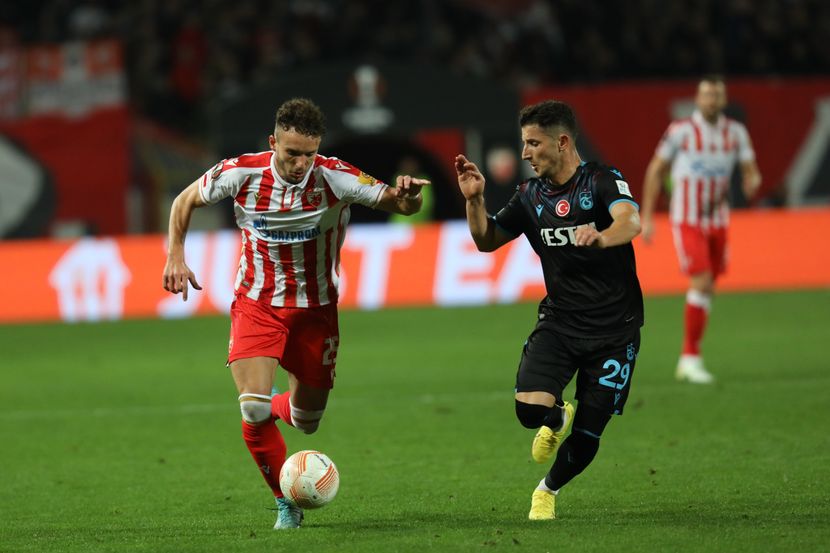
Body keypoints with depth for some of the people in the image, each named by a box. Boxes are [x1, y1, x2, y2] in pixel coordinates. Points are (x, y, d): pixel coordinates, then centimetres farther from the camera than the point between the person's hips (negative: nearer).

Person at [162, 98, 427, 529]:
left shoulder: (335, 178, -18)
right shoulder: (241, 173, -15)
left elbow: (397, 203, -19)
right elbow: (185, 201, 2)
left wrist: (406, 197, -42)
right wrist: (175, 256, -8)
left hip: (315, 310, 1)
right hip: (257, 305, -1)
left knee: (306, 421, 12)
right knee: (253, 408, -21)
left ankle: (276, 407, 51)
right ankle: (286, 503, -1)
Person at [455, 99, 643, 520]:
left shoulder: (602, 181, -12)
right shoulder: (531, 196, 5)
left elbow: (630, 221, -33)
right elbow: (486, 240, 15)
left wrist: (602, 237, -56)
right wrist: (474, 200, -4)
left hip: (614, 328, -3)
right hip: (559, 323, 3)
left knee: (586, 438, 0)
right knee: (530, 409, -22)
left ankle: (549, 490, 32)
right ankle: (558, 419, 16)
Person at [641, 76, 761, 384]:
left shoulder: (736, 133, 2)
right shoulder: (681, 131, -9)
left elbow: (750, 170, 3)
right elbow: (655, 171, -2)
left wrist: (752, 182, -23)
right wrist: (647, 217, -5)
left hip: (718, 222, 5)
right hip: (687, 221, -5)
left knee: (706, 290, 8)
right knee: (701, 283, -18)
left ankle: (686, 361, 20)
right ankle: (692, 357, -11)